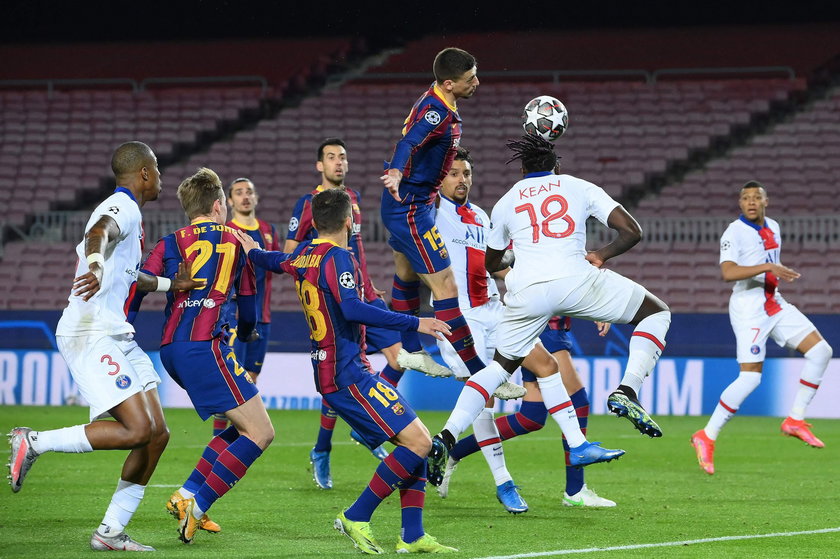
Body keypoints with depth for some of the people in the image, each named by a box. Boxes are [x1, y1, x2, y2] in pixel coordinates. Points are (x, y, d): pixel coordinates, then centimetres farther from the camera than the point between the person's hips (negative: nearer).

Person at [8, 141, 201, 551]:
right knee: (137, 430, -21)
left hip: (116, 337, 10)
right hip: (90, 335, -10)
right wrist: (94, 265, -55)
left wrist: (169, 284, 44)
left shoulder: (125, 211, 22)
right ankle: (33, 442, -9)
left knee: (157, 433, 3)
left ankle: (110, 532, 5)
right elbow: (98, 233, -35)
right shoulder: (122, 208, -10)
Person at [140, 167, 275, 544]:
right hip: (204, 347, -6)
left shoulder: (170, 244, 16)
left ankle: (186, 496, 9)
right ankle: (196, 508, -17)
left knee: (242, 425, 19)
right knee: (260, 432, -6)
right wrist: (247, 333, 42)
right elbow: (248, 303, 22)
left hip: (171, 349, 6)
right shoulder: (237, 241, 12)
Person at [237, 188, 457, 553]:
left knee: (415, 441, 8)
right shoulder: (336, 257, -13)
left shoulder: (305, 254, 14)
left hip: (330, 371, 10)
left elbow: (275, 261, 36)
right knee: (418, 441, -15)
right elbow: (353, 309, -27)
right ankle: (357, 517, -9)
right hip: (346, 374, -10)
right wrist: (414, 324, -26)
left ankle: (412, 536, 4)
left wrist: (251, 251, 60)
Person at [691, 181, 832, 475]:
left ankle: (795, 420, 5)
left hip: (775, 304, 8)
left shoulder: (773, 227, 13)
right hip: (748, 307, -8)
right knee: (750, 378, -16)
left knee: (821, 351, -2)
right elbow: (728, 272, -25)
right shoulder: (735, 232, -11)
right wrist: (768, 267, -30)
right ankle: (706, 437, -7)